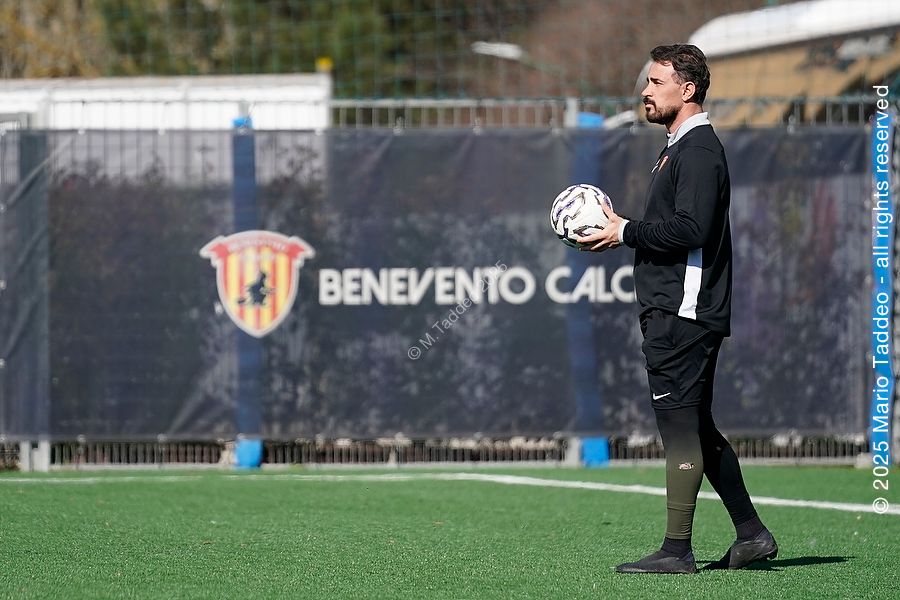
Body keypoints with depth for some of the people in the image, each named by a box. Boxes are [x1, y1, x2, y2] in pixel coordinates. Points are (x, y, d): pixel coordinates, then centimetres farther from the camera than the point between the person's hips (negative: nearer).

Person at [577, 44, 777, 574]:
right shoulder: (681, 148, 20)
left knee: (680, 427, -8)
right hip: (675, 309, 11)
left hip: (682, 311, -11)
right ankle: (752, 534, 18)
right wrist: (624, 230, 9)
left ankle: (677, 550, -6)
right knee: (699, 428, 14)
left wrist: (625, 233, -14)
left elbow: (688, 229, -24)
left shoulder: (699, 150, -13)